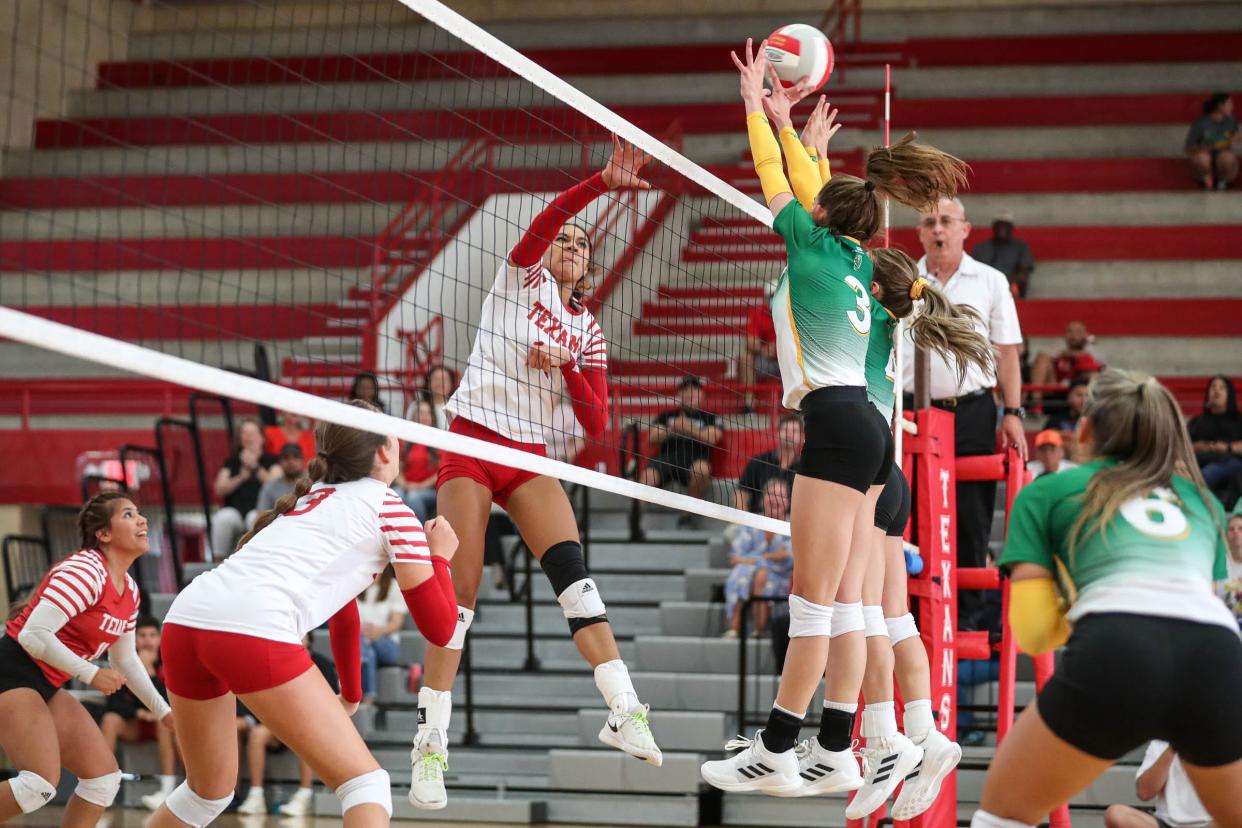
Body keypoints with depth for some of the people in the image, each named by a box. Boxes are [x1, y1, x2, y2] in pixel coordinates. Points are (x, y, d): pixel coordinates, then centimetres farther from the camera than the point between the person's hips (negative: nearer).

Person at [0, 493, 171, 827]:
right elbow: (34, 635, -25)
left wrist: (163, 712, 20)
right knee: (42, 783, -23)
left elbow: (126, 659, 22)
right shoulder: (85, 571, -19)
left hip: (46, 687, 10)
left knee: (105, 777, 5)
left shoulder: (129, 591, 9)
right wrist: (90, 674, -25)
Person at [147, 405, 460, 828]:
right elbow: (439, 628, 11)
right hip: (252, 632, -8)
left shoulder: (314, 498, 31)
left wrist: (351, 695, 52)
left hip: (184, 619, 8)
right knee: (366, 784, 1)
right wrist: (440, 555, 27)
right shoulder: (390, 511, 10)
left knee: (209, 792, 27)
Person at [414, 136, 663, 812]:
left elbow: (597, 424, 8)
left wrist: (568, 365, -7)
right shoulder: (522, 276, 6)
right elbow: (545, 220, -16)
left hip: (530, 459, 4)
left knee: (572, 569, -17)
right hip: (471, 444, -4)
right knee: (457, 595, -8)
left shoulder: (588, 332, 17)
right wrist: (602, 183, -31)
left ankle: (623, 711, -21)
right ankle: (431, 744, 0)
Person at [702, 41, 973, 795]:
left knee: (814, 593, -10)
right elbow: (811, 182, 32)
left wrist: (755, 104, 23)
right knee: (841, 596, 8)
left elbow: (773, 174, 10)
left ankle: (776, 753, -10)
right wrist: (784, 118, 40)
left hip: (837, 423, -9)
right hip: (866, 428, 9)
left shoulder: (815, 244, 0)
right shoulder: (853, 257, 18)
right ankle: (833, 749, 9)